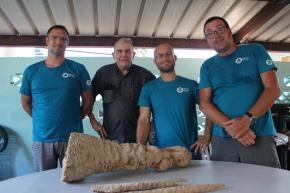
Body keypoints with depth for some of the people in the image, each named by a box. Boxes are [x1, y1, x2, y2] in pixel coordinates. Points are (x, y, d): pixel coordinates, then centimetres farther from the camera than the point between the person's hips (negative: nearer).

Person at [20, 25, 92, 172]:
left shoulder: (78, 69, -2)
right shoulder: (31, 71, 4)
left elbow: (87, 101, 3)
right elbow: (25, 102, 13)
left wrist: (73, 119, 0)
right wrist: (43, 119, 7)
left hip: (72, 137, -1)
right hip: (41, 139, 2)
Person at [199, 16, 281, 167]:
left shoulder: (255, 51, 7)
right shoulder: (207, 66, 11)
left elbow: (273, 89, -1)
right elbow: (204, 103, 2)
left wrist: (248, 118, -16)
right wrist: (230, 126, -14)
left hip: (261, 136, -1)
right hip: (222, 139, 2)